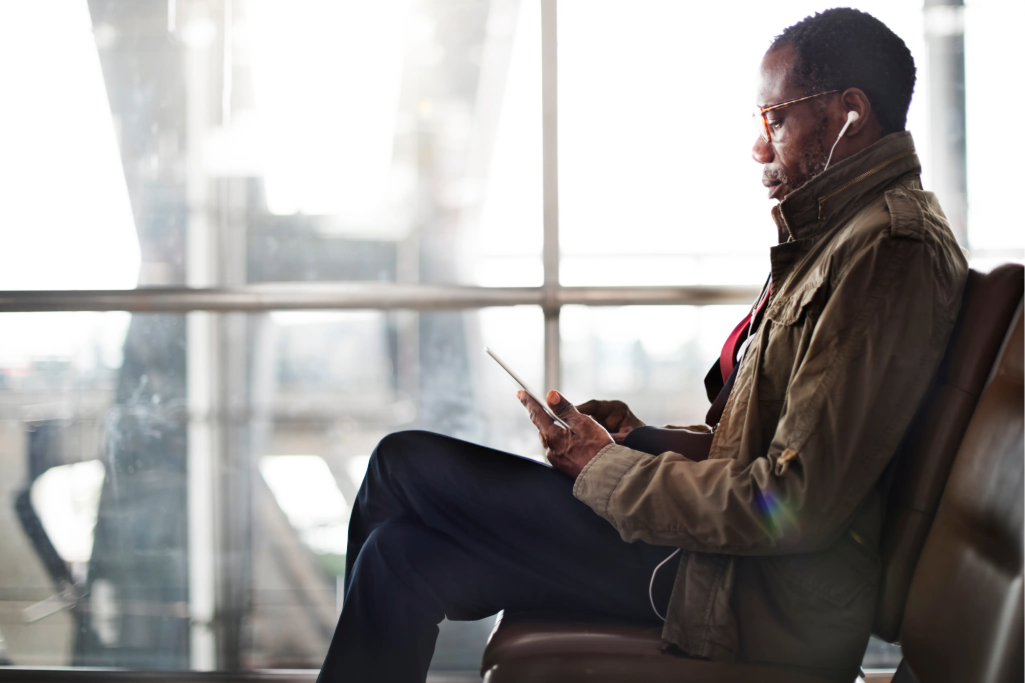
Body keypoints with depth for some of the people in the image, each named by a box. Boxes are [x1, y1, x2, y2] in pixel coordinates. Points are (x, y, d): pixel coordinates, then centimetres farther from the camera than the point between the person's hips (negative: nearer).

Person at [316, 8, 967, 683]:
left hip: (767, 603, -10)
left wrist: (606, 469, -11)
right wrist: (643, 442, 5)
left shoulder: (891, 249, -17)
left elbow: (794, 505, -23)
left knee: (406, 467, -7)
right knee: (403, 553, 5)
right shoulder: (839, 234, 16)